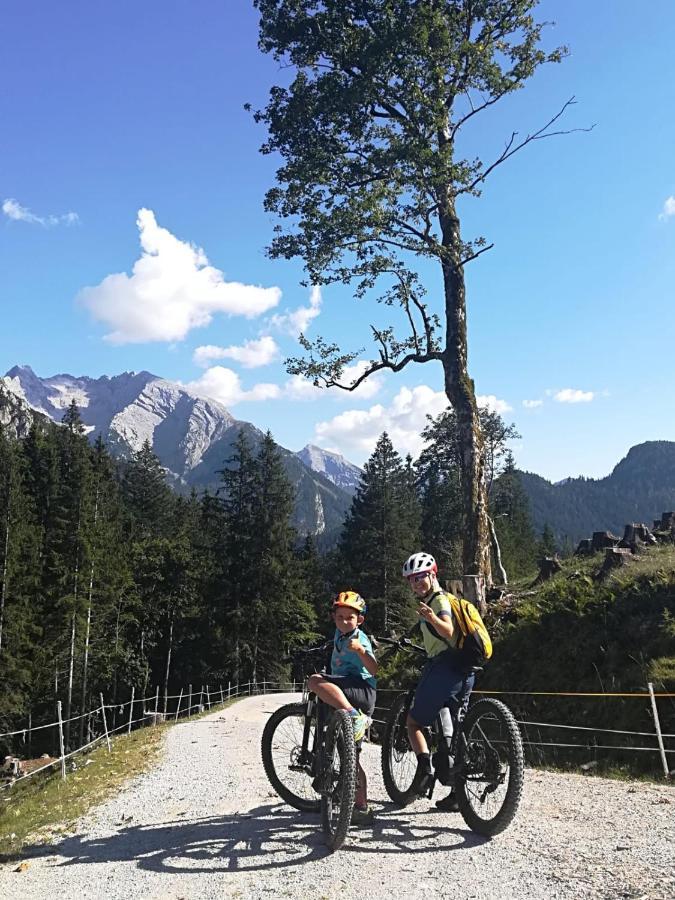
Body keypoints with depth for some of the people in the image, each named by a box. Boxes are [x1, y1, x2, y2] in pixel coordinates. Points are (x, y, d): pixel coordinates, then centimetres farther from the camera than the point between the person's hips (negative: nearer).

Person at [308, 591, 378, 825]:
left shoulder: (359, 640, -12)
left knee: (315, 681, -30)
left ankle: (355, 716, -31)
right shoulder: (340, 634, 12)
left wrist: (360, 650, -42)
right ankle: (361, 807, 21)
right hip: (345, 696, 9)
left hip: (361, 690, -9)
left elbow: (374, 670, -27)